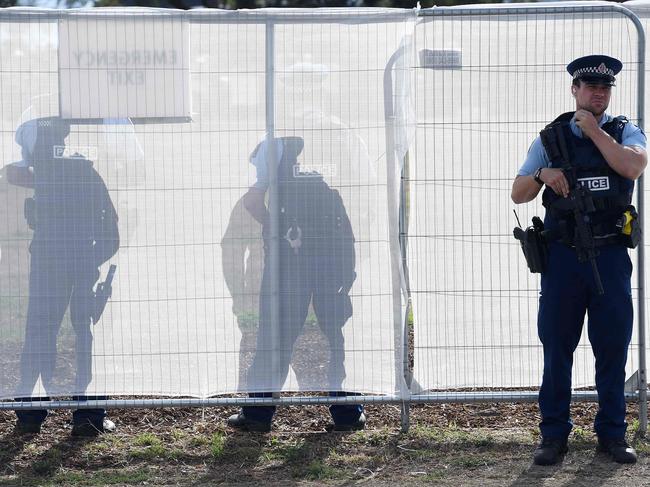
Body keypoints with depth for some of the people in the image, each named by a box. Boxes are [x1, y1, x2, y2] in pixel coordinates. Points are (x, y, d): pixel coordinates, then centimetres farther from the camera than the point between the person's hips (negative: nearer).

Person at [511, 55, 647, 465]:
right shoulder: (550, 138, 7)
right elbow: (518, 194, 6)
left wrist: (594, 131, -12)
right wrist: (542, 175, -14)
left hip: (611, 257, 0)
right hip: (564, 257, 0)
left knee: (613, 347, 4)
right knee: (557, 347, 3)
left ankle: (612, 433, 14)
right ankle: (554, 435, 11)